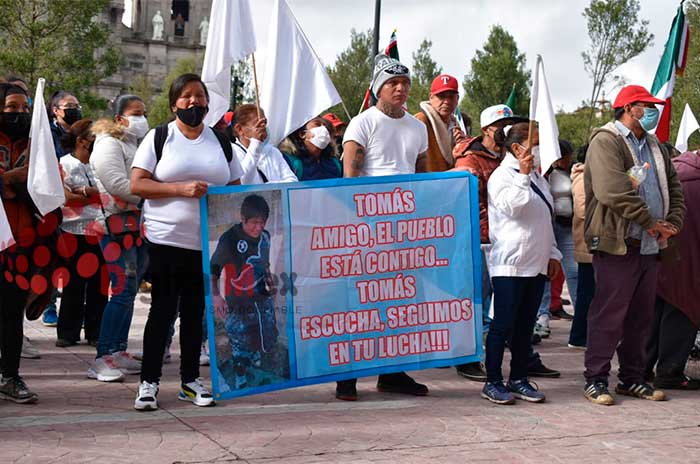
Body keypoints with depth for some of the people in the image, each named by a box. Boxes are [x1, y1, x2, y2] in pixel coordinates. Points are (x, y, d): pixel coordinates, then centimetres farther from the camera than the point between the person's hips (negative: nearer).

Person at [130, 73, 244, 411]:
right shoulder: (159, 137, 2)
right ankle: (149, 382, 7)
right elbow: (137, 184, -6)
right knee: (162, 310, 0)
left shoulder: (221, 141, 12)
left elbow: (236, 189, 15)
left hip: (208, 242, 3)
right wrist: (181, 188, -18)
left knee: (195, 311, 9)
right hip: (166, 239, -3)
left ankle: (190, 380, 18)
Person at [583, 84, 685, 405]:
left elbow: (674, 189, 21)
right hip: (617, 245, -8)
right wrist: (651, 223, -16)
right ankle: (596, 380, 4)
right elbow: (614, 192, -21)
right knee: (608, 315, -4)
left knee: (641, 317, 13)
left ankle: (632, 378, 23)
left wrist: (673, 222, 2)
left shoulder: (654, 147, 20)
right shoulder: (606, 141, -9)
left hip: (649, 246, 8)